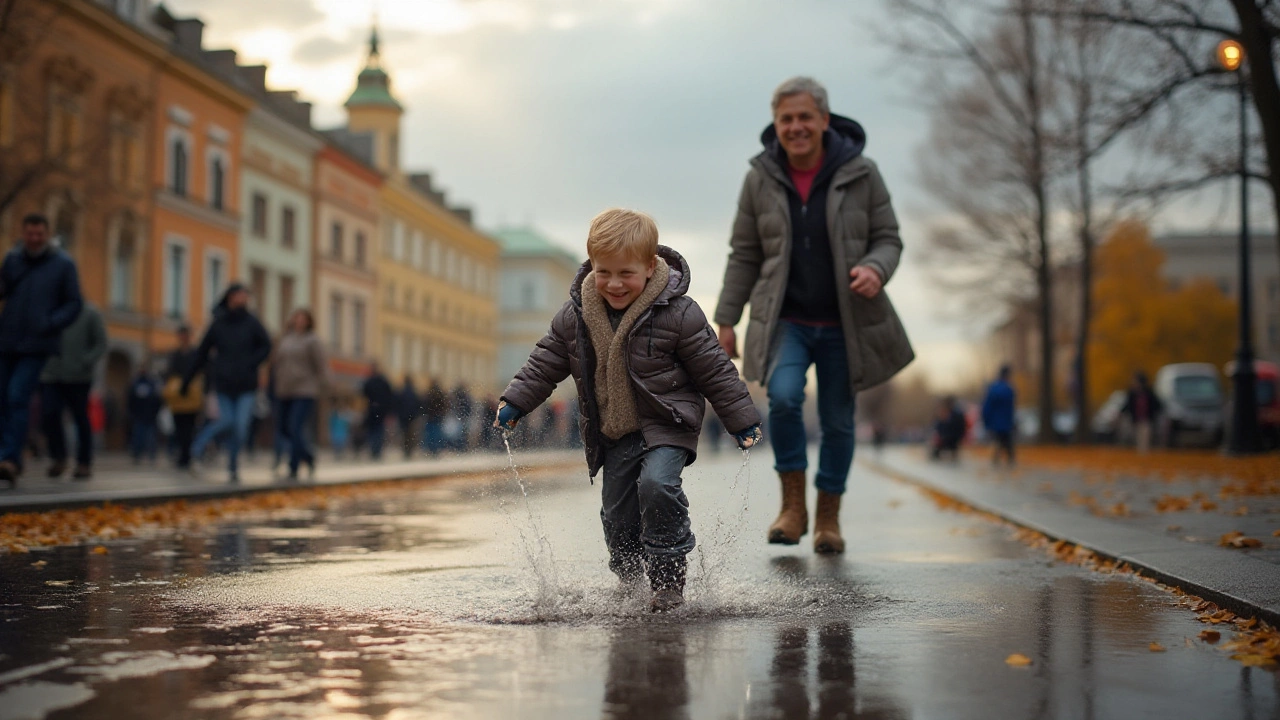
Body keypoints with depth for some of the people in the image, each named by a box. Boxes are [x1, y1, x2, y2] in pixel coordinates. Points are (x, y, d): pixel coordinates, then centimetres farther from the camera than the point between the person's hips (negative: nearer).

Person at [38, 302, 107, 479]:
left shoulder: (90, 313, 2)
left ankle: (84, 464, 15)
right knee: (48, 416, -10)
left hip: (78, 379, -2)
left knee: (81, 420, 4)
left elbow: (101, 344, 2)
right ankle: (58, 458, 8)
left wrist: (86, 363, -12)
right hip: (50, 377, 2)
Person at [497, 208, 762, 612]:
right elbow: (544, 365, 10)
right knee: (618, 514, 6)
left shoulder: (677, 314, -15)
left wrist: (742, 421, -4)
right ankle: (629, 582, 32)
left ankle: (668, 579, -14)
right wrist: (514, 404, 3)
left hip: (667, 424, -4)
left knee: (657, 485, -26)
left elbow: (714, 371, -7)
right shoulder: (575, 317, -3)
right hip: (613, 434, 5)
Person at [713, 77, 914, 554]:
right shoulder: (761, 179, -2)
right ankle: (793, 505, -6)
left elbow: (888, 240, -1)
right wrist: (726, 321, 2)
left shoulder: (860, 174, -6)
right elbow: (744, 255, 4)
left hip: (844, 324, 0)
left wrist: (875, 270, -24)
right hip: (786, 321, 0)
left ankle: (828, 517, 27)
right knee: (784, 397, -24)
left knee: (838, 420, 7)